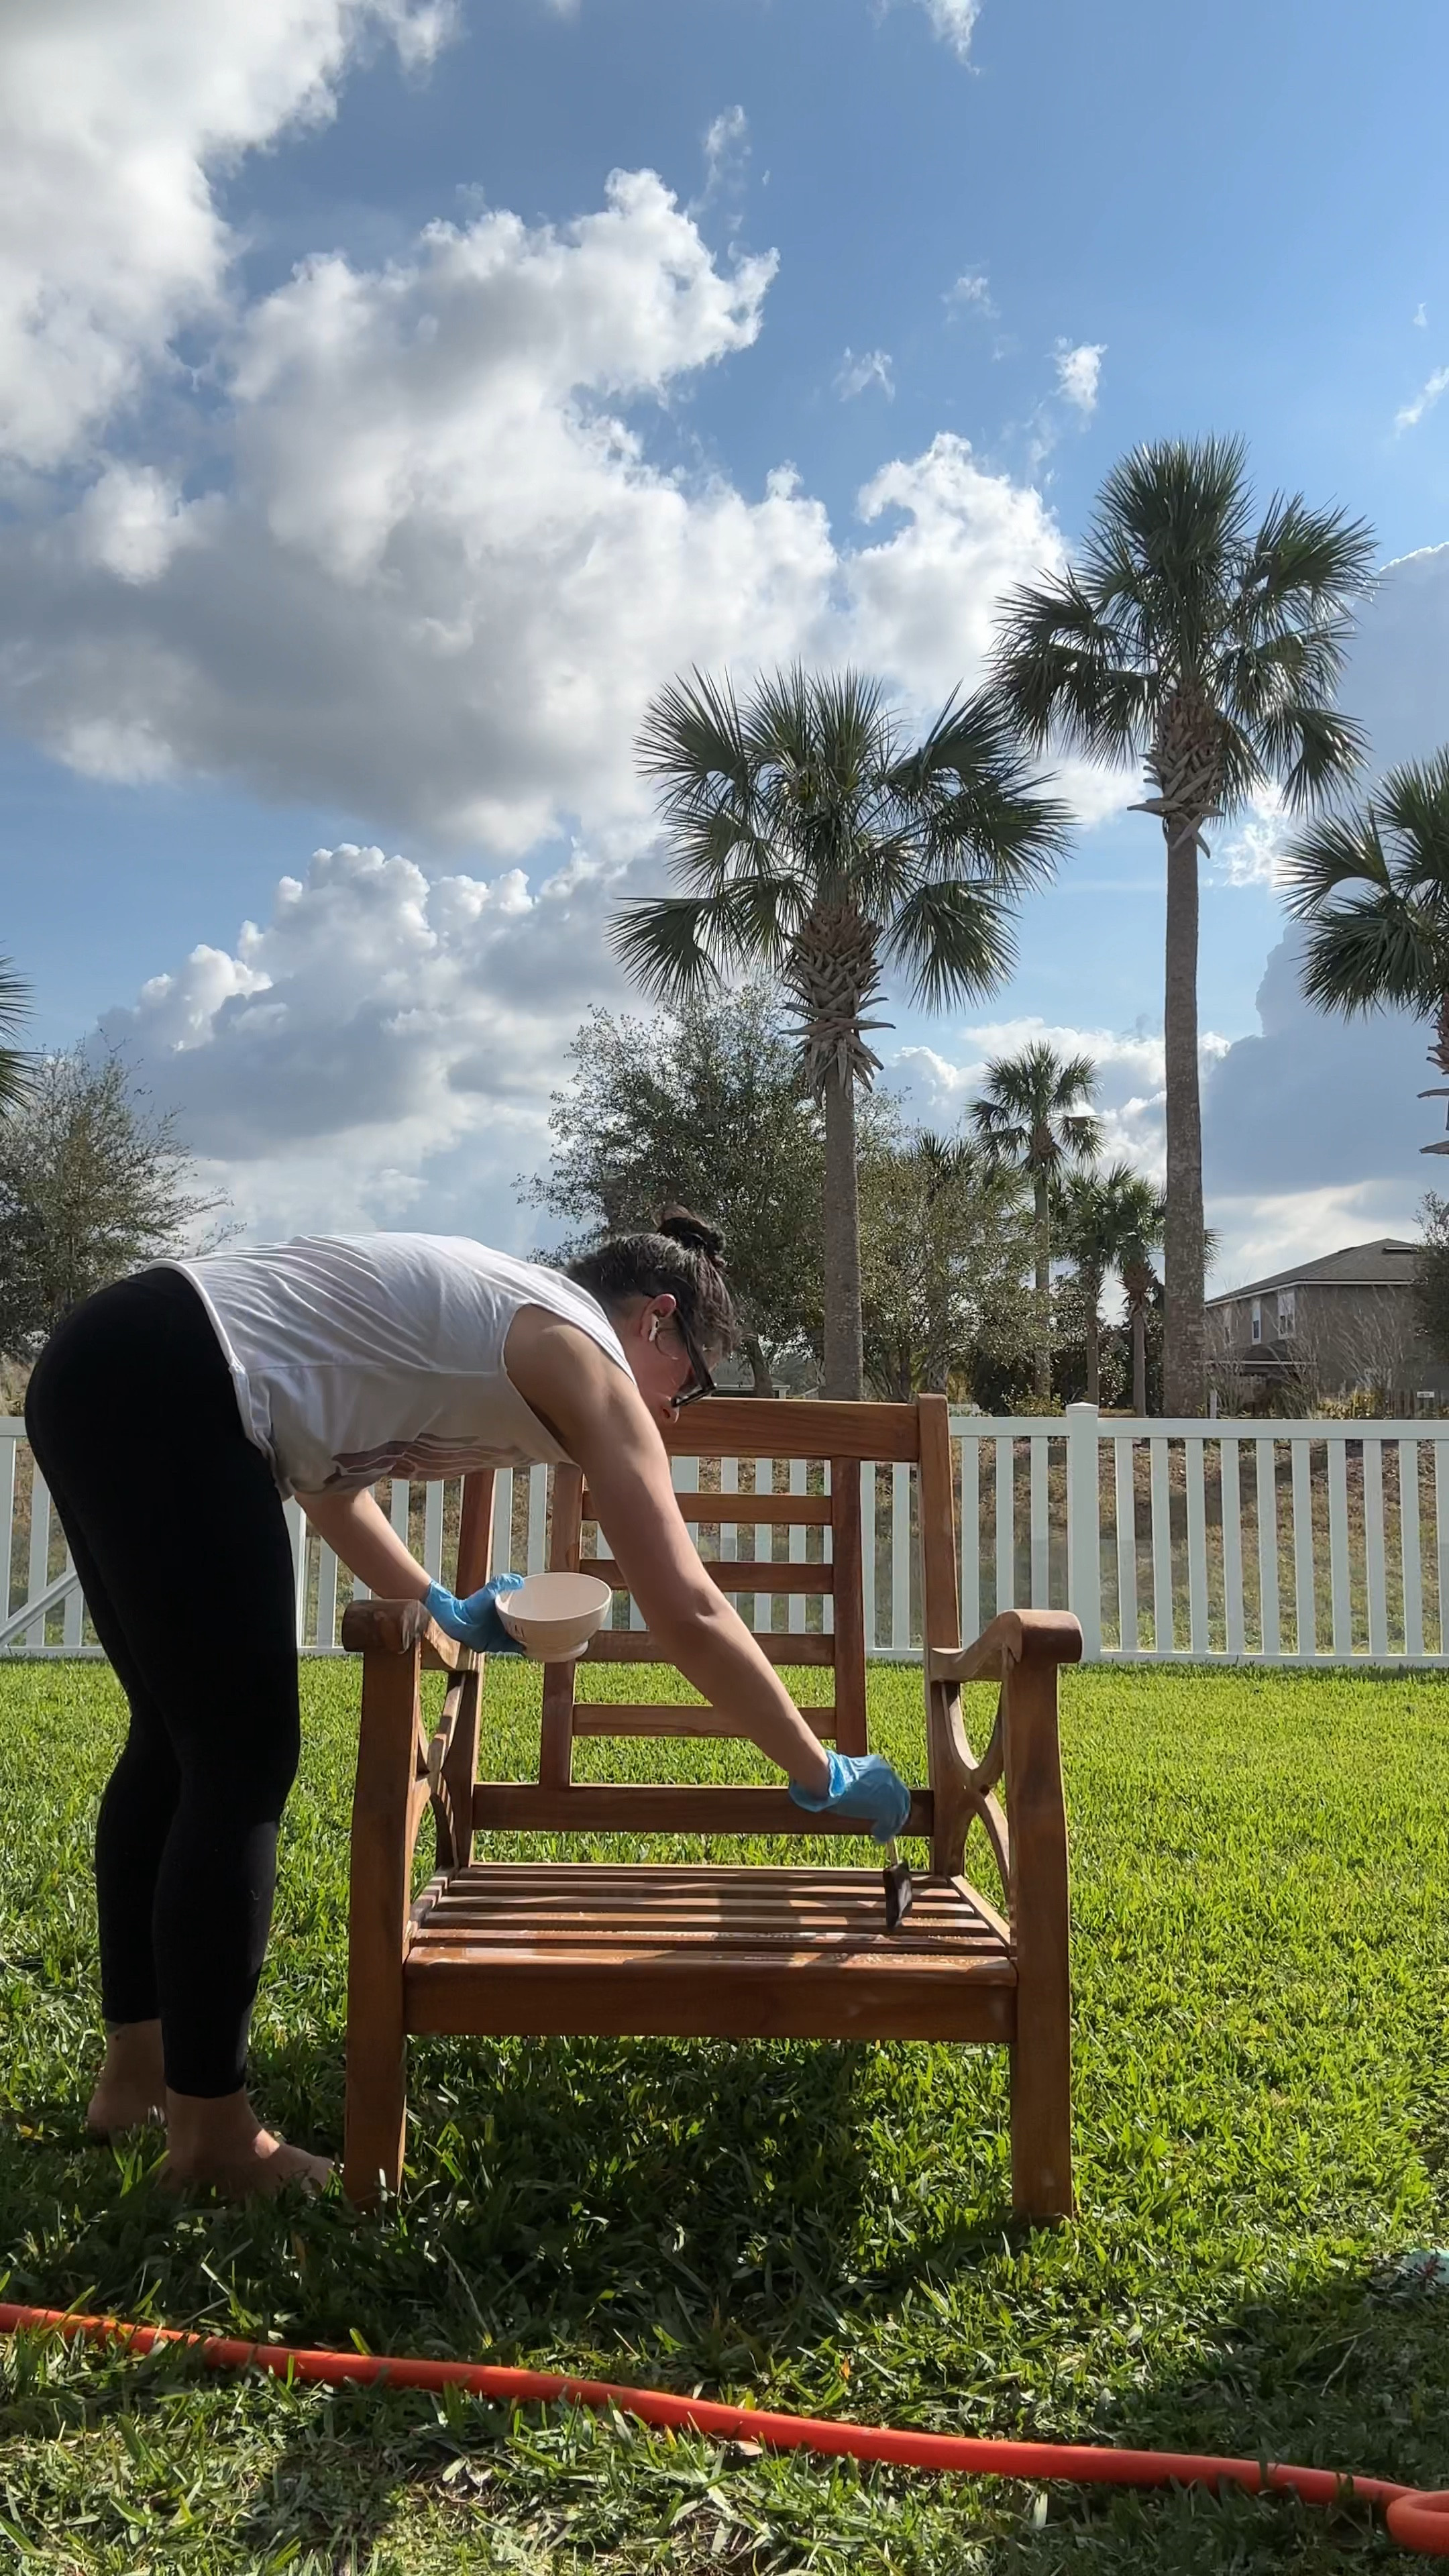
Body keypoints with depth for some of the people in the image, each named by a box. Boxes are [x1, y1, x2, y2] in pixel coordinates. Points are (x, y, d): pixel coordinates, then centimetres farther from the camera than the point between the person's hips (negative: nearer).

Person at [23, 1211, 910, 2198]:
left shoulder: (495, 1310, 22)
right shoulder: (582, 1352, -3)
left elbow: (326, 1464, 28)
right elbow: (689, 1615, -7)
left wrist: (442, 1610, 32)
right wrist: (823, 1775, 2)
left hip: (101, 1375, 10)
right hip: (163, 1391, -10)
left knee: (178, 1738, 19)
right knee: (244, 1763, -1)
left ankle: (137, 2071, 32)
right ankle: (210, 2130, 11)